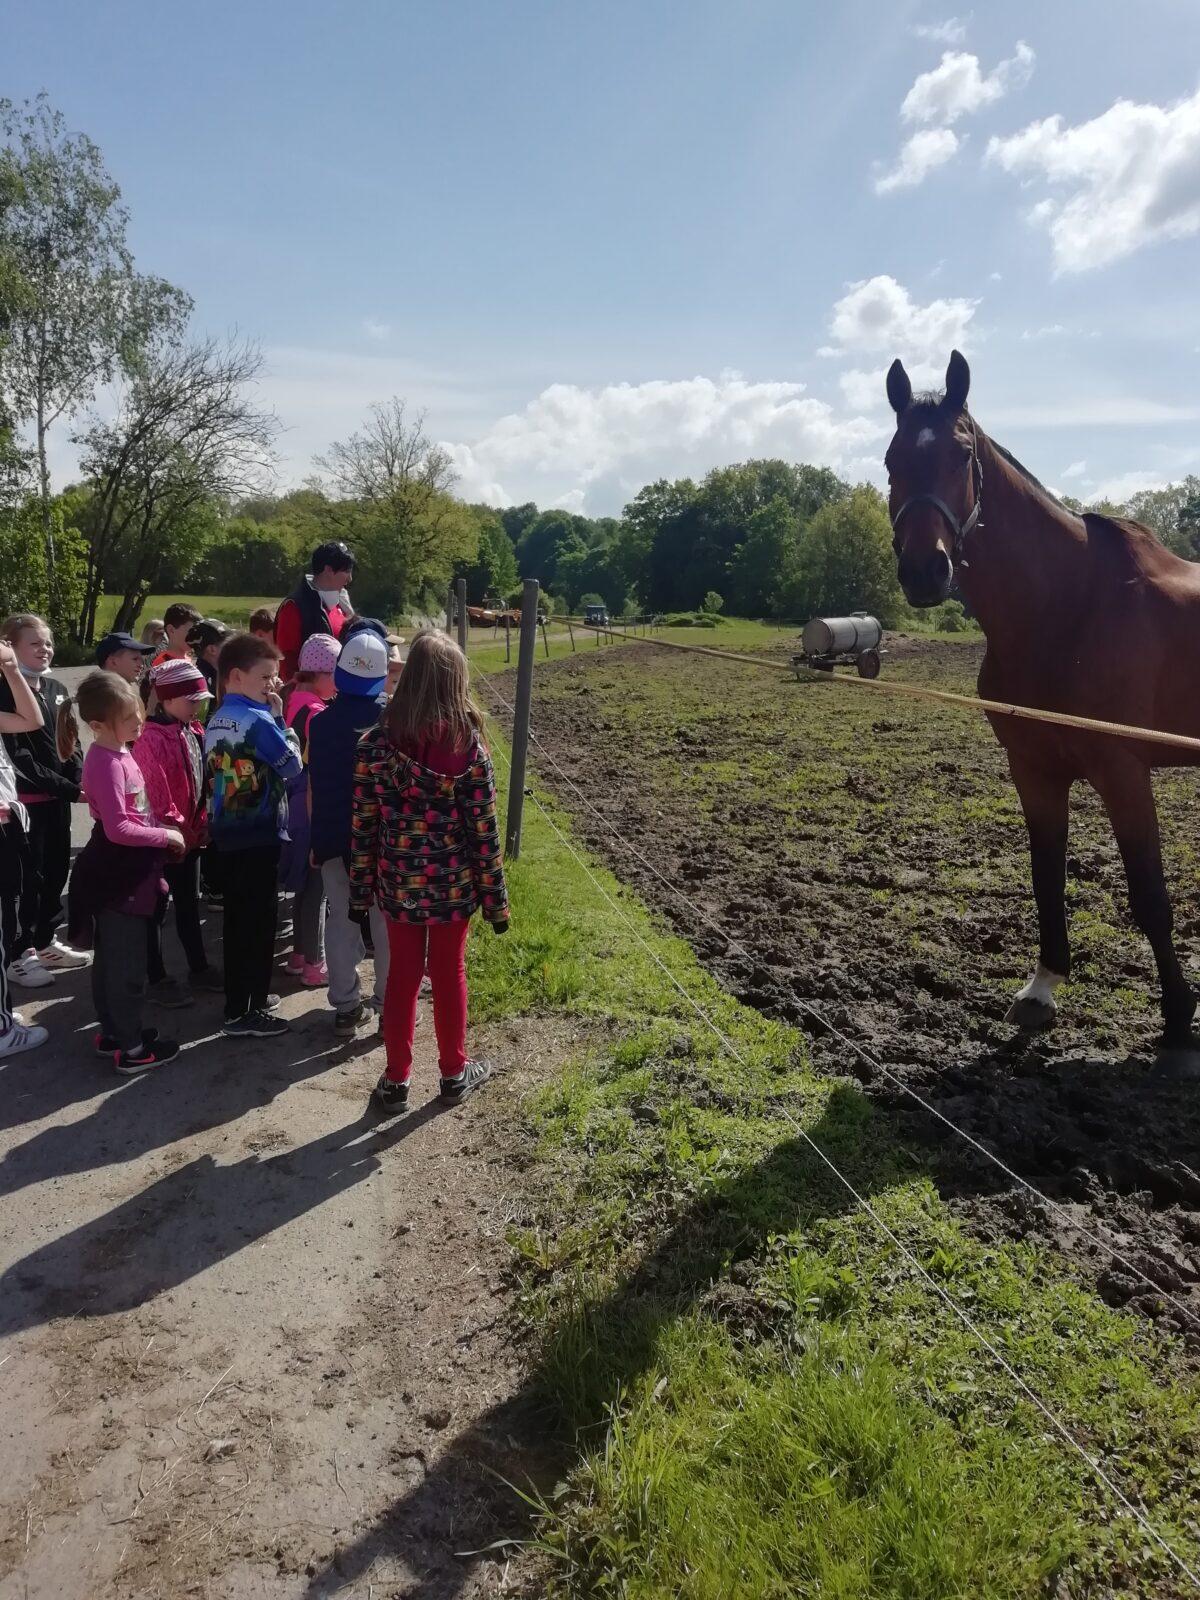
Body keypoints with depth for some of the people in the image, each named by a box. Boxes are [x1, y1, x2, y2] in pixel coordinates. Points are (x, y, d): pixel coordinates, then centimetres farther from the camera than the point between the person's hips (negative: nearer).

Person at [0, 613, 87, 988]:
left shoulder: (56, 689, 10)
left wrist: (81, 777, -4)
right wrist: (70, 789, -20)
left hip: (57, 796, 7)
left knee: (57, 869, 14)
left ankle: (46, 942, 29)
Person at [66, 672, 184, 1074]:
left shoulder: (117, 752, 8)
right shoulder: (107, 763, -23)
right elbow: (117, 828, -26)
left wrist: (160, 835, 9)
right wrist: (166, 836, -16)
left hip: (122, 870, 10)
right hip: (118, 873, -10)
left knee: (111, 958, 19)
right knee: (128, 962, -1)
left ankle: (112, 1032, 32)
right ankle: (130, 1049, 9)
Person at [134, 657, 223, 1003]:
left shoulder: (194, 732, 6)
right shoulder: (151, 738, -19)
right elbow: (156, 794, -21)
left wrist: (201, 824, 6)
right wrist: (176, 831, -16)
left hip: (191, 834, 8)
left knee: (189, 904, 19)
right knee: (156, 908, 6)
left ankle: (199, 967, 32)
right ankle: (157, 980, 16)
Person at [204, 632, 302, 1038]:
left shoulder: (215, 721, 9)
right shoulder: (258, 720, -16)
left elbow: (220, 774, 13)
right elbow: (292, 766, -10)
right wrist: (280, 718, -5)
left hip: (226, 832, 8)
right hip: (259, 834, -8)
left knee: (237, 917, 16)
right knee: (259, 920, -1)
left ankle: (238, 999, 27)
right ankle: (247, 1012, 5)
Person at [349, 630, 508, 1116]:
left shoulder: (375, 743, -10)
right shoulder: (468, 746, -14)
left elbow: (363, 828, -6)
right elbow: (483, 832, -11)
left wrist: (360, 892, 5)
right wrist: (496, 898, -1)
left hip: (399, 884, 1)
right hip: (454, 884, -1)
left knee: (402, 977, 16)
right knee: (449, 974, 17)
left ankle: (396, 1081, 28)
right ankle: (454, 1073, 33)